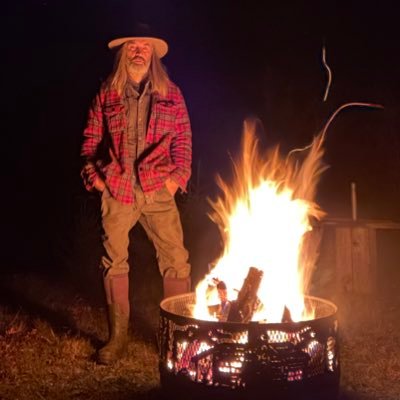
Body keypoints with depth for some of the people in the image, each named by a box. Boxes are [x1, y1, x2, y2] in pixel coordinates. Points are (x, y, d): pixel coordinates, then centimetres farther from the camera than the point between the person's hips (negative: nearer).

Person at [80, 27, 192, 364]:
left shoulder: (171, 94, 10)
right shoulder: (106, 95, 9)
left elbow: (183, 140, 9)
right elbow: (90, 140, 12)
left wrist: (177, 176, -1)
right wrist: (95, 176, 2)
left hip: (158, 191, 0)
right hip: (116, 191, 0)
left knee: (176, 260, -4)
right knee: (114, 262, 4)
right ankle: (118, 337, 16)